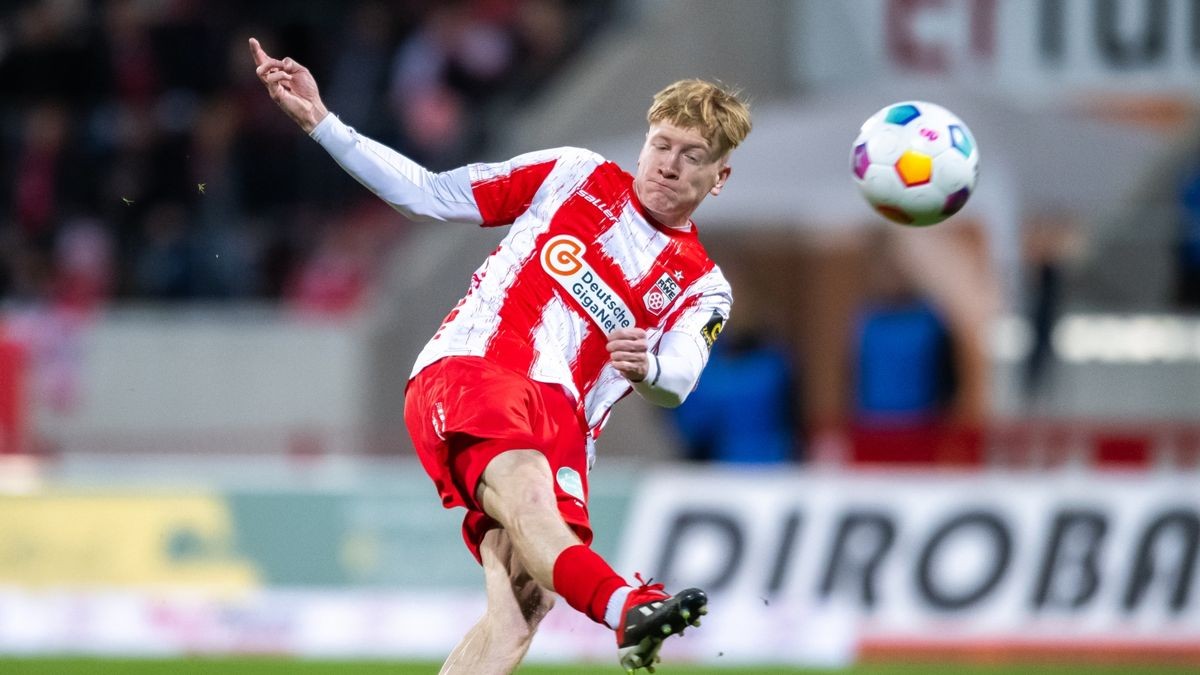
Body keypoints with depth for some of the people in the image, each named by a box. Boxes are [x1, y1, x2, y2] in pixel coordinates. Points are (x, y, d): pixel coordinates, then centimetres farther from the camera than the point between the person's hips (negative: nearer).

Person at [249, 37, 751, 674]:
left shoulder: (701, 289, 19)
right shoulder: (576, 175, 17)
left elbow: (676, 380, -1)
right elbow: (428, 195, 18)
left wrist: (646, 367, -26)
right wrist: (320, 122, 10)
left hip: (561, 425, 3)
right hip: (466, 374, -3)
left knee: (521, 609, -22)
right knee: (527, 487, -36)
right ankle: (627, 608, -66)